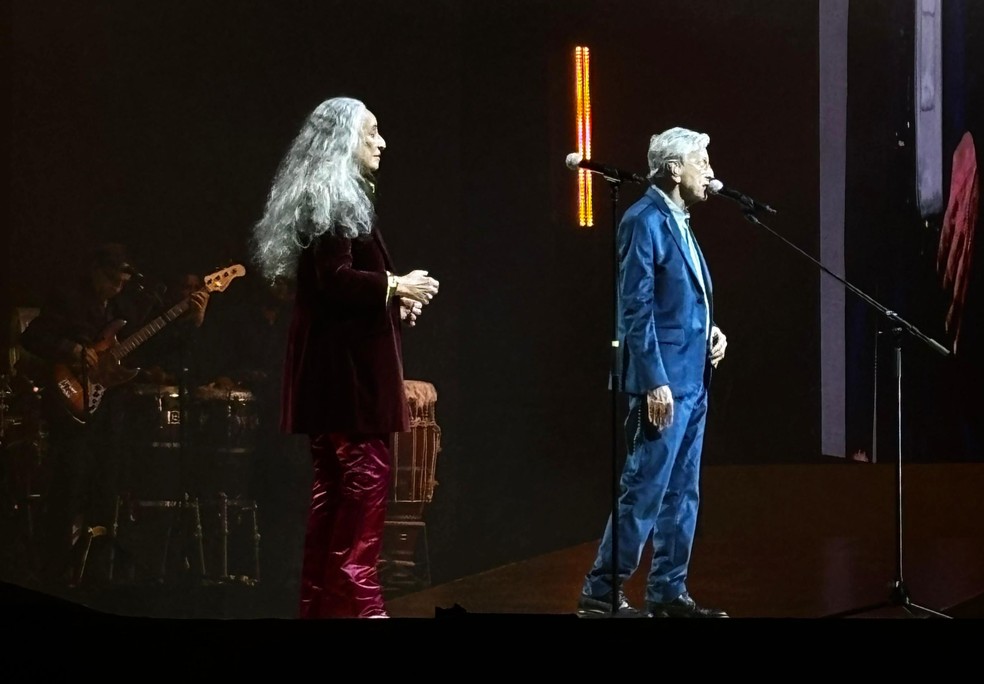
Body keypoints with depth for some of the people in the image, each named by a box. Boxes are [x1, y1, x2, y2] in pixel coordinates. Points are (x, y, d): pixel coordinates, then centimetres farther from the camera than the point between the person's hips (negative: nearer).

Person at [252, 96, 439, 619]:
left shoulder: (336, 197, 18)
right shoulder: (331, 201, -13)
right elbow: (335, 280, -22)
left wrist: (393, 302, 11)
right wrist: (395, 287, -14)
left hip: (338, 361, 11)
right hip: (346, 362, -11)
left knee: (336, 483, 10)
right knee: (364, 475, -10)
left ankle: (322, 600, 12)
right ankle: (355, 599, -9)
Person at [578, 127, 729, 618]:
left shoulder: (678, 221, 15)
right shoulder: (645, 221, -12)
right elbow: (637, 309, -17)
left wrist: (709, 328, 5)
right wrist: (655, 382, -20)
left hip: (691, 379, 10)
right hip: (663, 381, -9)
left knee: (682, 494, 10)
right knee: (644, 490, -8)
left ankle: (668, 592, 16)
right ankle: (601, 591, -2)